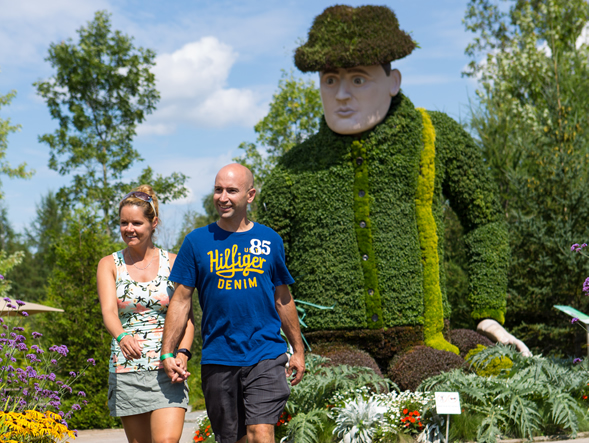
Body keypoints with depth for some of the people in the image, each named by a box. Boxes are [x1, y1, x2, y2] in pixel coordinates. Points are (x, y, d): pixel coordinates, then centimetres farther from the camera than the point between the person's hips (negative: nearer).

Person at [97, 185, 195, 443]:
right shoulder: (109, 265, 5)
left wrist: (182, 354, -18)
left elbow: (186, 316, 0)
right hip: (126, 370, 2)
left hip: (167, 368, -1)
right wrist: (121, 336, -33)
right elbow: (108, 310, -11)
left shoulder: (173, 263, 4)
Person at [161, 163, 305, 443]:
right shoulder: (197, 241, 3)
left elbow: (283, 300, 14)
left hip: (266, 356, -1)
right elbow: (181, 300, 4)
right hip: (218, 359, 1)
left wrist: (298, 350, 17)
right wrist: (167, 353, -4)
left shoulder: (270, 241, 5)